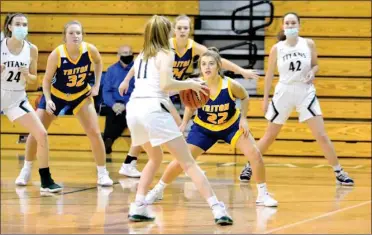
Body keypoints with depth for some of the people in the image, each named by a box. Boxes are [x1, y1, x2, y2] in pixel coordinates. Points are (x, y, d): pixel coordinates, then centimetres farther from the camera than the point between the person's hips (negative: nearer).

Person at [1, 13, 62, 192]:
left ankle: (46, 182, 1)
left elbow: (34, 79, 7)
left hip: (18, 98, 3)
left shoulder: (31, 49, -3)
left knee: (41, 134, -8)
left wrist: (27, 75, -15)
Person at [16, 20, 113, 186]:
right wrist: (48, 100, -30)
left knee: (95, 133, -7)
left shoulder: (90, 50, -21)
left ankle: (102, 173, 8)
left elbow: (98, 62, 4)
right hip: (56, 94, -1)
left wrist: (96, 86, -1)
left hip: (81, 95, 2)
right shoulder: (56, 55, -29)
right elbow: (47, 79, -17)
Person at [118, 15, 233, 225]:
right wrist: (190, 84, 1)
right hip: (153, 108, -7)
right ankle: (217, 208, -15)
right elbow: (165, 84, -11)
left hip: (134, 109, 7)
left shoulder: (142, 55, 23)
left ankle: (138, 207, 15)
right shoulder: (165, 54, 3)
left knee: (155, 158, 29)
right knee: (188, 162, -6)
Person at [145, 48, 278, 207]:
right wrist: (184, 124, -16)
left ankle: (262, 195, 4)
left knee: (255, 154, -13)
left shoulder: (230, 85, -28)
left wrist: (243, 118, -14)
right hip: (203, 128, 0)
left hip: (232, 125, 0)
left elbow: (245, 97, -6)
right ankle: (157, 191, 20)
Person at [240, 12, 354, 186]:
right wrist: (265, 98, 5)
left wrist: (312, 73, -14)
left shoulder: (308, 44, -3)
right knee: (269, 136, 9)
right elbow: (269, 74, 4)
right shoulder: (277, 48, -3)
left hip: (305, 93, 0)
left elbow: (315, 65, 10)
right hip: (284, 93, 0)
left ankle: (339, 173, 0)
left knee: (321, 135, -7)